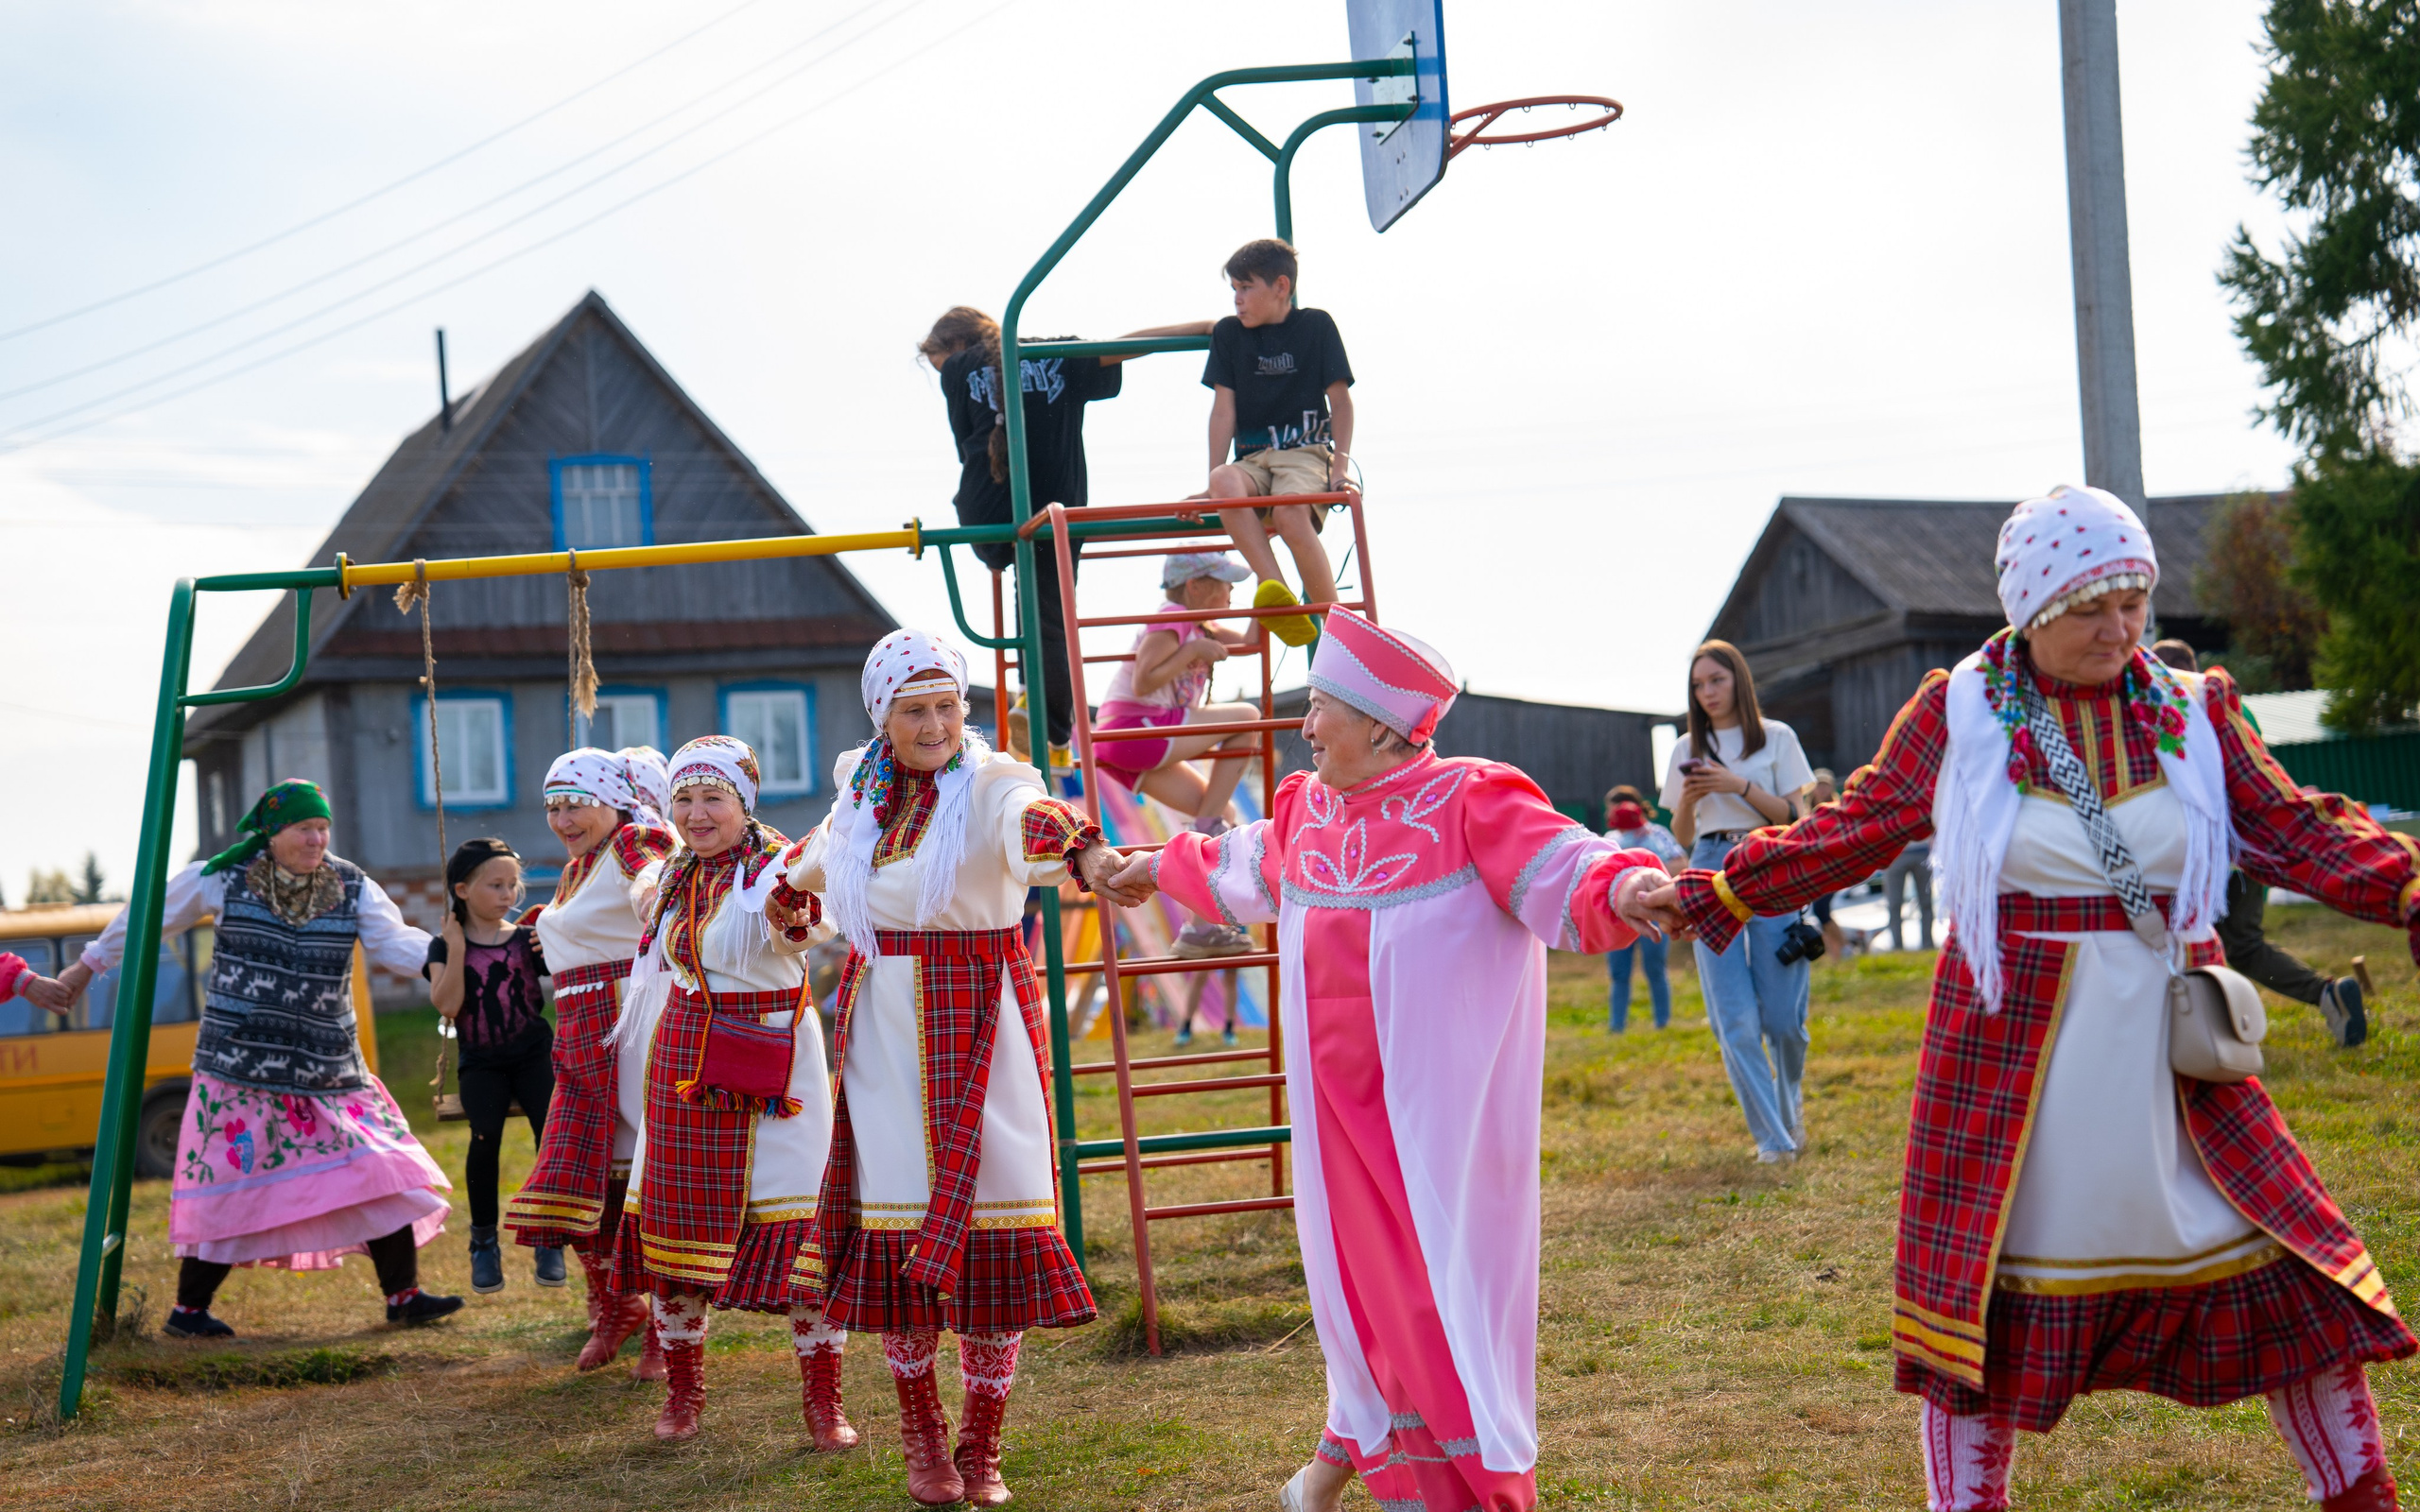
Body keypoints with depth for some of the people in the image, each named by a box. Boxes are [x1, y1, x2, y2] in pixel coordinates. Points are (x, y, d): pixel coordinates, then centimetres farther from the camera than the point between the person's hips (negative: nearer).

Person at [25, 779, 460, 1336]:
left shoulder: (352, 887, 5)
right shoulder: (220, 879, -2)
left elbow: (395, 943, -2)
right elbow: (146, 919, 11)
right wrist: (85, 969, 19)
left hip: (328, 1070, 3)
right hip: (242, 1069, -3)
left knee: (377, 1171, -3)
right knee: (229, 1187, -2)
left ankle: (403, 1295, 6)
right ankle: (187, 1310, 12)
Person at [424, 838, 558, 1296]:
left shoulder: (527, 938, 7)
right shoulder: (445, 946, 4)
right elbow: (446, 1005, -11)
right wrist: (456, 948, -12)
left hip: (534, 1053, 1)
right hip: (481, 1062, -1)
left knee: (551, 1130, -26)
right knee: (486, 1133, -28)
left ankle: (549, 1240, -9)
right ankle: (484, 1242, -8)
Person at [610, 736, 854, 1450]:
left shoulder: (776, 870, -12)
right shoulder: (672, 876, 9)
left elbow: (788, 935, -38)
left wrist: (795, 929, -56)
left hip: (767, 1068, -6)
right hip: (682, 1063, 6)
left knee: (797, 1225, -8)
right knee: (675, 1220, 9)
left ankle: (823, 1401, 4)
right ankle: (683, 1391, 25)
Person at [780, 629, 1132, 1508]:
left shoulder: (993, 786, -8)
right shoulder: (861, 794, 8)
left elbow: (1032, 825, -34)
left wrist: (1087, 854, -52)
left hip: (980, 1022, -3)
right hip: (885, 1026, 3)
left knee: (986, 1217, -4)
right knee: (899, 1220, 1)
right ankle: (920, 1435, 18)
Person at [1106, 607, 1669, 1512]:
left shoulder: (1468, 802, -12)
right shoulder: (1309, 809, 10)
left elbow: (1561, 873, -22)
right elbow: (1246, 871, 31)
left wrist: (1622, 887, -43)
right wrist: (1163, 868, 45)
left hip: (1437, 1101, -6)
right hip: (1340, 1098, 6)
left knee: (1443, 1274, -3)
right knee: (1358, 1265, 13)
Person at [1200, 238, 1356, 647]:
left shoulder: (1316, 326, 5)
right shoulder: (1228, 333, 11)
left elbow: (1340, 400, 2)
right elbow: (1223, 410, 6)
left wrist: (1340, 468, -10)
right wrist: (1215, 482, -4)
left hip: (1307, 453, -3)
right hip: (1253, 461, 3)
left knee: (1290, 513, -36)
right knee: (1226, 481, -35)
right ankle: (1277, 594, -43)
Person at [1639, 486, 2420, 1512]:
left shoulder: (2192, 714, 4)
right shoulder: (1956, 714, -2)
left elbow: (2298, 833, 6)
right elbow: (1852, 831, 5)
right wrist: (1715, 895, 2)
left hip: (2169, 1046, 2)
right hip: (2012, 1045, -2)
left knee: (2286, 1275, 4)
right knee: (1989, 1290, 5)